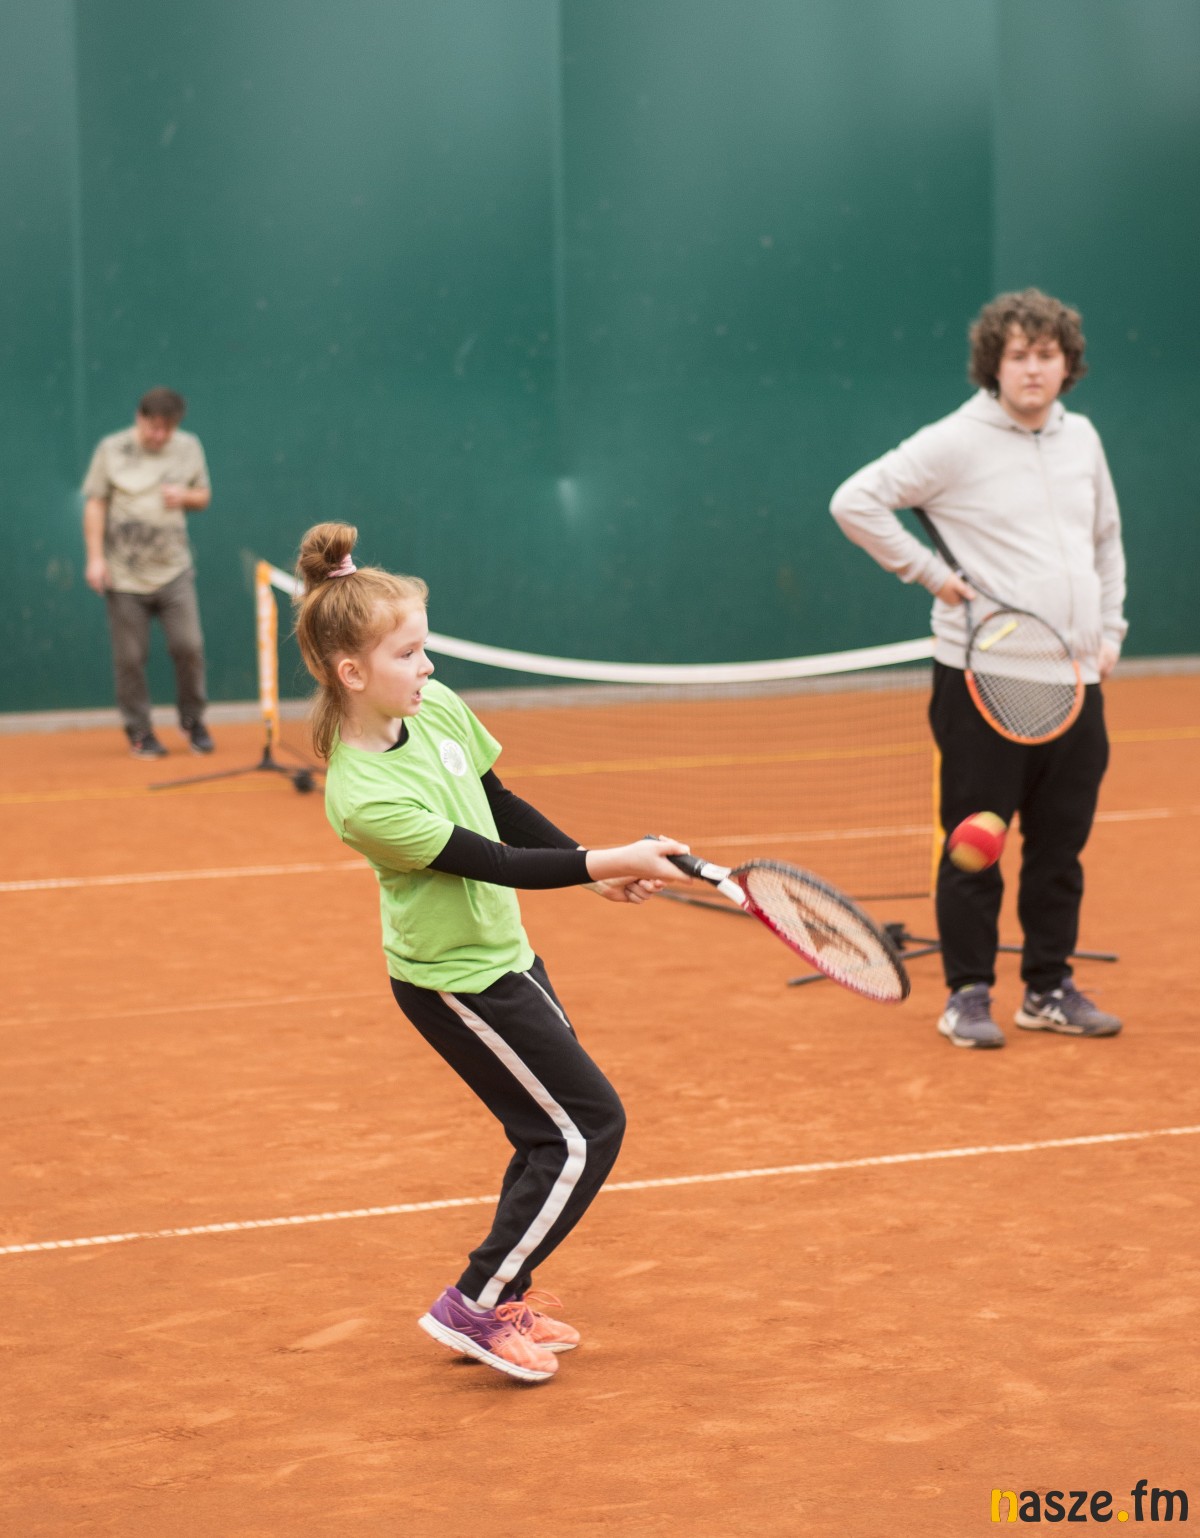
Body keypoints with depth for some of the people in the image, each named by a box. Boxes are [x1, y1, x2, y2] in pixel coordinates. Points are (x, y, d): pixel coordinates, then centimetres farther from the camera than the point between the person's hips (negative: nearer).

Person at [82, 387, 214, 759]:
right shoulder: (112, 449, -1)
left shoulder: (189, 447, 6)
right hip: (124, 574, -1)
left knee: (188, 645, -8)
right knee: (130, 656, 1)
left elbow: (203, 496, 16)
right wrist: (95, 557, -6)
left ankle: (192, 720, 13)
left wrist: (186, 496, -8)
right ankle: (139, 731, 14)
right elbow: (95, 504, 1)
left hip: (174, 571, 1)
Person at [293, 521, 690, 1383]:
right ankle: (477, 1307, 2)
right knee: (589, 1126, -4)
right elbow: (494, 863, -25)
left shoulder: (437, 710, -5)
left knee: (553, 1130, 16)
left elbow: (504, 810, 9)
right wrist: (605, 862, -25)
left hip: (501, 956, 8)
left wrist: (595, 869, 5)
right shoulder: (365, 799, -29)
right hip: (456, 982, -8)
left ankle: (508, 1292, 30)